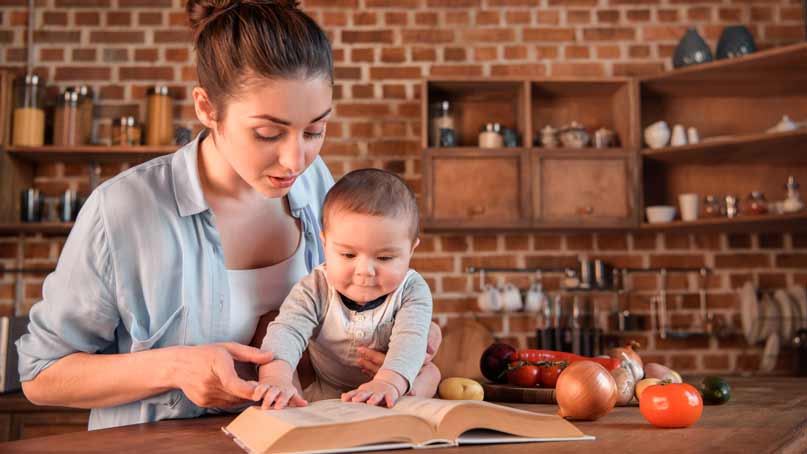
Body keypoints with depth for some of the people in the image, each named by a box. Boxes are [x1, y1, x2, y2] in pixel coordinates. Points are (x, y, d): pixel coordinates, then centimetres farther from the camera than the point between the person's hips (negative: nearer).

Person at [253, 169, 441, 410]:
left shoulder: (412, 291, -14)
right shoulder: (314, 290, -13)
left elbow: (409, 341, -29)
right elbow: (286, 332, -27)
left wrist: (388, 382, -52)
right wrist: (276, 376, -51)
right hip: (324, 397, 0)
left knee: (430, 372, -23)